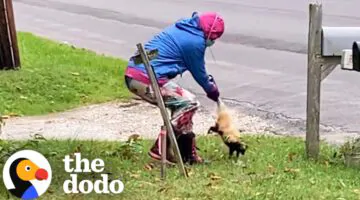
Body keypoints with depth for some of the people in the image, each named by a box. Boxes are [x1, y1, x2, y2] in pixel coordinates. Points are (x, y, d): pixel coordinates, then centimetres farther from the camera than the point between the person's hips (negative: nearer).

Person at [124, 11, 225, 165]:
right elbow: (198, 72, 6)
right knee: (189, 103, 1)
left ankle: (188, 152, 22)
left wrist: (208, 79, 38)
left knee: (180, 102, 18)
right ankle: (160, 149, -1)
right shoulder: (196, 41, -8)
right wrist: (212, 90, 23)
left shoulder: (182, 28, 19)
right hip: (147, 80, -10)